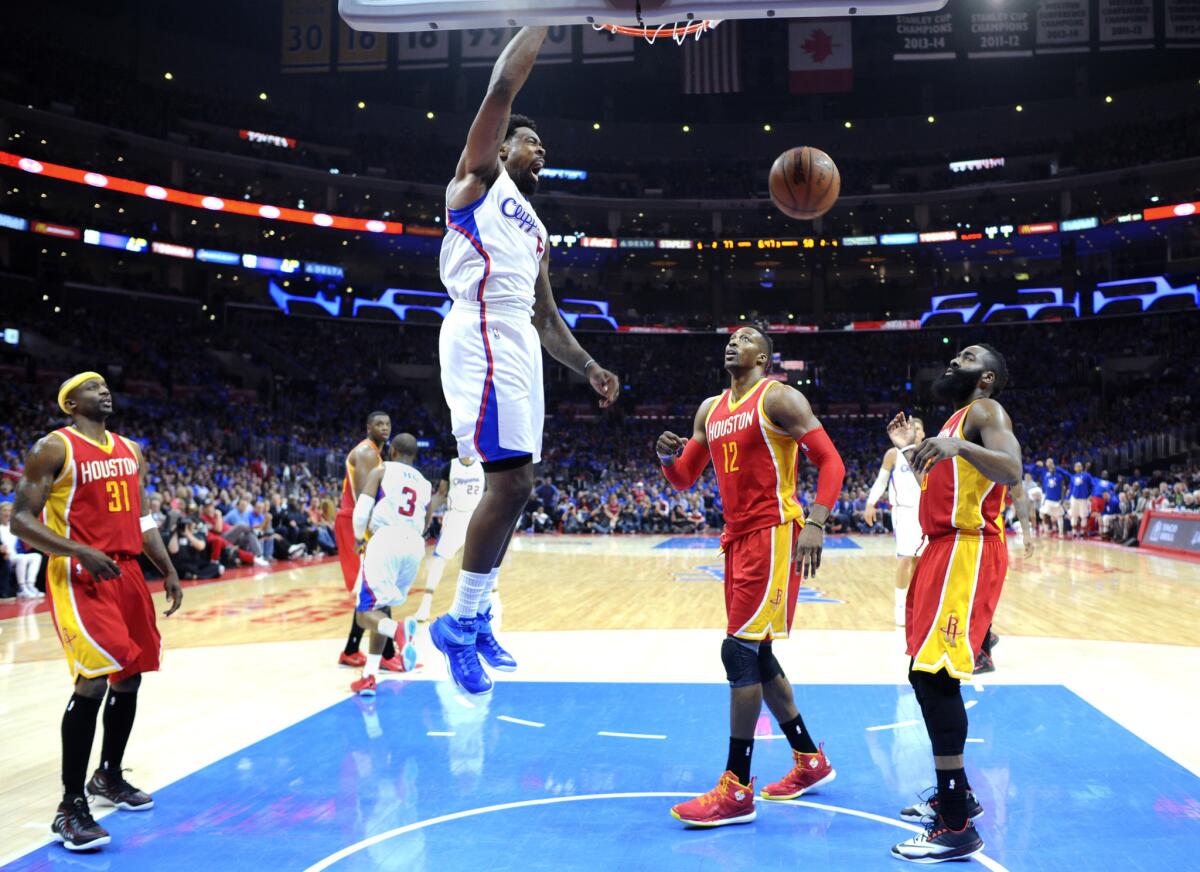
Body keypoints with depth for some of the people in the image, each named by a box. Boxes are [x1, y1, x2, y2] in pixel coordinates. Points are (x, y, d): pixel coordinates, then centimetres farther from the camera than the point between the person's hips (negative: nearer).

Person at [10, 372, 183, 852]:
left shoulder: (131, 451, 13)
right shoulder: (53, 448, -8)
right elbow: (20, 519, -12)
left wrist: (167, 570, 12)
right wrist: (81, 552, -25)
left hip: (126, 571, 8)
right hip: (78, 577, -8)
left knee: (130, 674, 13)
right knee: (94, 678, -17)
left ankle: (109, 776, 32)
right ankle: (70, 807, -7)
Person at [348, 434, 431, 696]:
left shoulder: (381, 471, 8)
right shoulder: (425, 484, 22)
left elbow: (361, 510, -3)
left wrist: (359, 537, 16)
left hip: (386, 540, -5)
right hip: (415, 545, 5)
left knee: (365, 612, -2)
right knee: (382, 606, 20)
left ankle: (398, 630, -35)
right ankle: (369, 676, 13)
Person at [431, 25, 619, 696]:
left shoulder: (536, 231, 30)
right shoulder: (479, 178, 11)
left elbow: (547, 318, 26)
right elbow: (504, 87, -2)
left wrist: (590, 367, 14)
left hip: (520, 344, 9)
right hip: (483, 333, -9)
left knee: (515, 484, 8)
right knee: (511, 479, -17)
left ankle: (474, 618, 18)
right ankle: (460, 622, -6)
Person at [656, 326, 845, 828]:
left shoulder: (778, 398, -6)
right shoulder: (710, 409, 16)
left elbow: (830, 460, -12)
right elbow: (685, 478, 18)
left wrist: (816, 523, -25)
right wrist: (668, 456, -6)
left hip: (774, 533, -8)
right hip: (737, 537, 9)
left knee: (740, 649, -13)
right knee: (756, 654, 13)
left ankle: (736, 790, -7)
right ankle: (810, 760, 29)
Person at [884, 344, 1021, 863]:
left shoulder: (986, 411, -5)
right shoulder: (957, 418, 23)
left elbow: (1011, 471, -25)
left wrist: (958, 446, -39)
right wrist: (911, 449, 27)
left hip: (967, 552, -10)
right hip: (942, 549, 10)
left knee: (933, 675, -16)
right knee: (928, 674, 13)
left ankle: (956, 827, -11)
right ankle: (955, 795, 26)